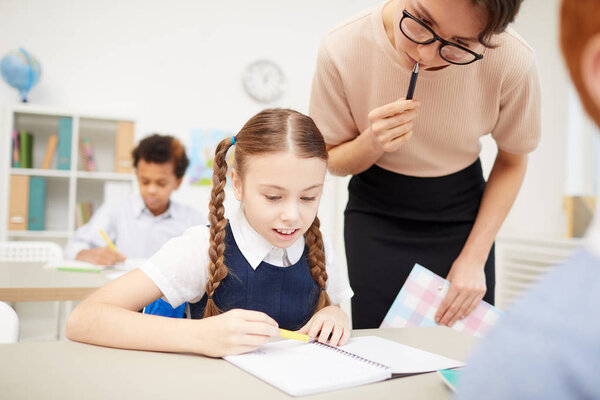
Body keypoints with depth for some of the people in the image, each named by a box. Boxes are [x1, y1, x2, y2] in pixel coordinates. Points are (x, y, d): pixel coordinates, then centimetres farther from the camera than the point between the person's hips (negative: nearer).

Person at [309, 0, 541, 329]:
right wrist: (373, 142, -28)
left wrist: (474, 258, -6)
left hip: (463, 216, 1)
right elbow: (332, 162, -6)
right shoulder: (343, 50, -22)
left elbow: (512, 160, -2)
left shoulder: (512, 62, -20)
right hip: (376, 218, 0)